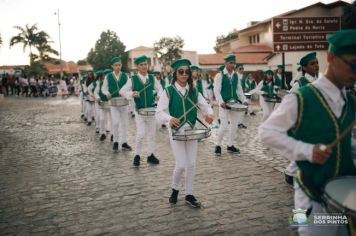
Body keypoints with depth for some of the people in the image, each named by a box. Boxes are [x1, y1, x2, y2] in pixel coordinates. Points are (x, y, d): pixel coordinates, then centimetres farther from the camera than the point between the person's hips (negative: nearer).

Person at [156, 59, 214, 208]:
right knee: (181, 165, -7)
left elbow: (205, 106, 7)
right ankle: (175, 189, 22)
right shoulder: (169, 91, -7)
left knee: (191, 164, 6)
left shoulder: (194, 91, 5)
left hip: (191, 130, 4)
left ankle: (189, 195, 22)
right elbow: (159, 113, -11)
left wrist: (209, 114, -17)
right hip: (176, 131, -4)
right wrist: (170, 118, -32)